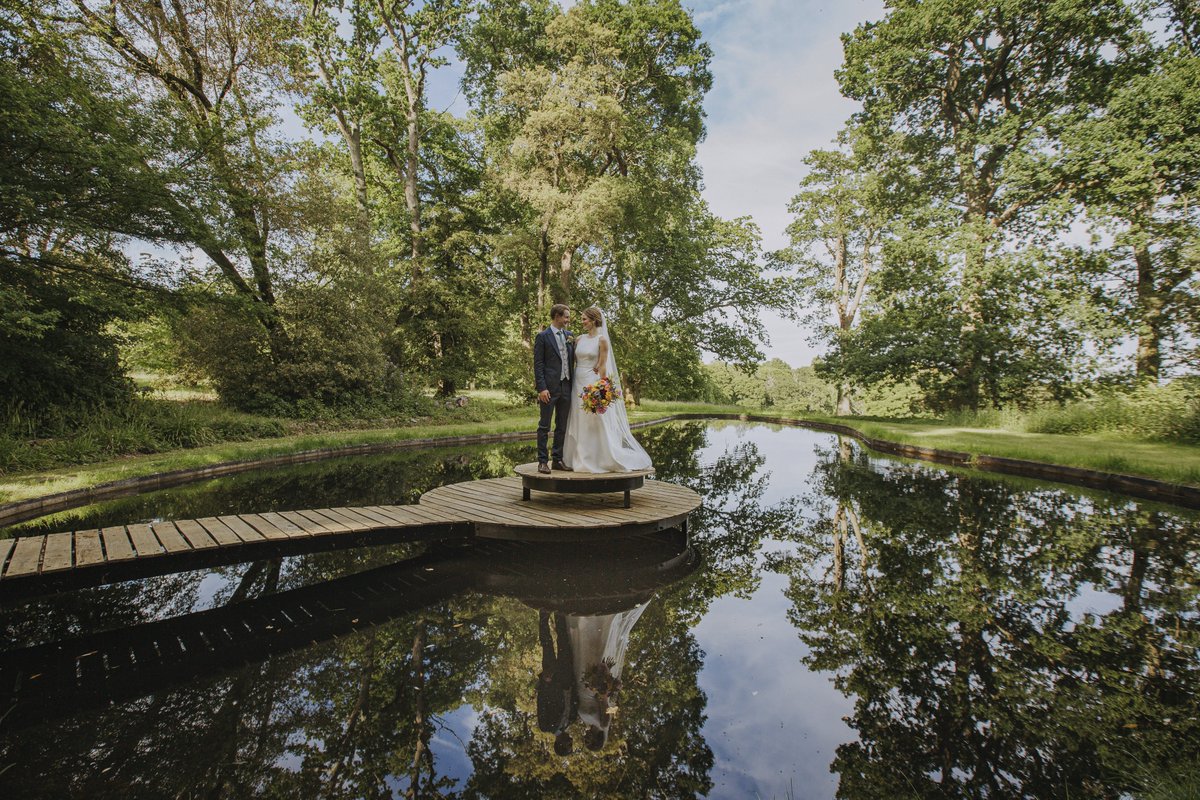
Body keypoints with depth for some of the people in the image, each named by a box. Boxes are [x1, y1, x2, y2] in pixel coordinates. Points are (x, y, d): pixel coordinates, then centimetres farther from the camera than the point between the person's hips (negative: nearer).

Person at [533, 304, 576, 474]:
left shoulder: (569, 335, 13)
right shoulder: (542, 337, -4)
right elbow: (538, 364, -7)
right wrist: (541, 388, -15)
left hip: (566, 386, 6)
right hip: (550, 387, -6)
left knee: (562, 426, 10)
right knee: (544, 426, 0)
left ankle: (558, 460, 19)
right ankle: (542, 461, 7)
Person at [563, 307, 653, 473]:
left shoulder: (602, 340, -6)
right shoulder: (580, 339, 11)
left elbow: (602, 367, -10)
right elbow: (575, 361, 15)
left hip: (592, 383, -6)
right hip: (578, 383, 7)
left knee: (595, 422, -4)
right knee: (579, 423, 8)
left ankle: (602, 459, 6)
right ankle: (581, 459, 17)